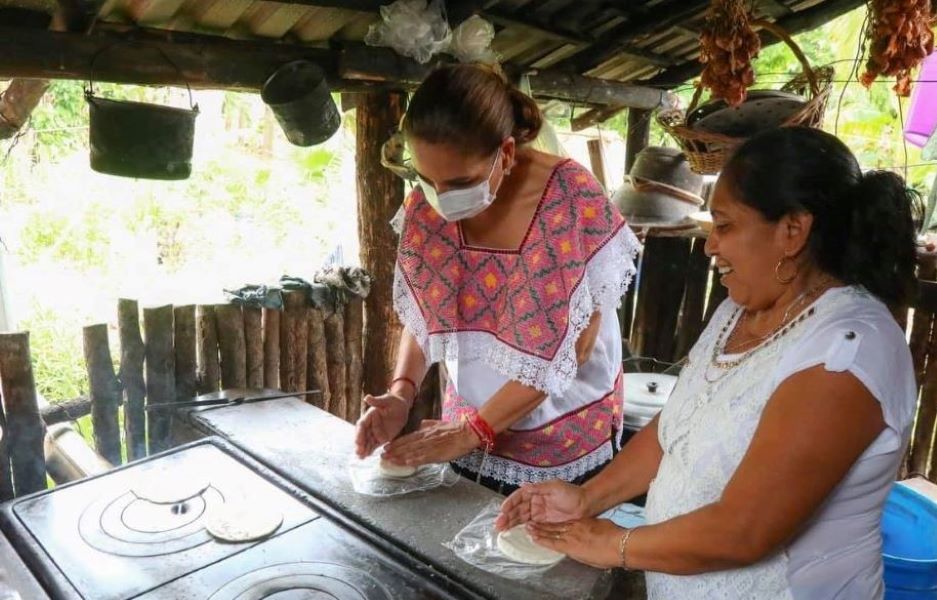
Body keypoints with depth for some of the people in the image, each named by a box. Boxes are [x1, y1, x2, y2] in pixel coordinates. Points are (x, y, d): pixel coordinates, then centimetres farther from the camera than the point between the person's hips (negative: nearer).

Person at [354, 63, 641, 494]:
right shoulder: (425, 209, -9)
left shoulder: (573, 198, -21)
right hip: (466, 439, 4)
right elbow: (420, 317, 4)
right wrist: (402, 392, -13)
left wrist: (473, 430, -20)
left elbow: (576, 344, -20)